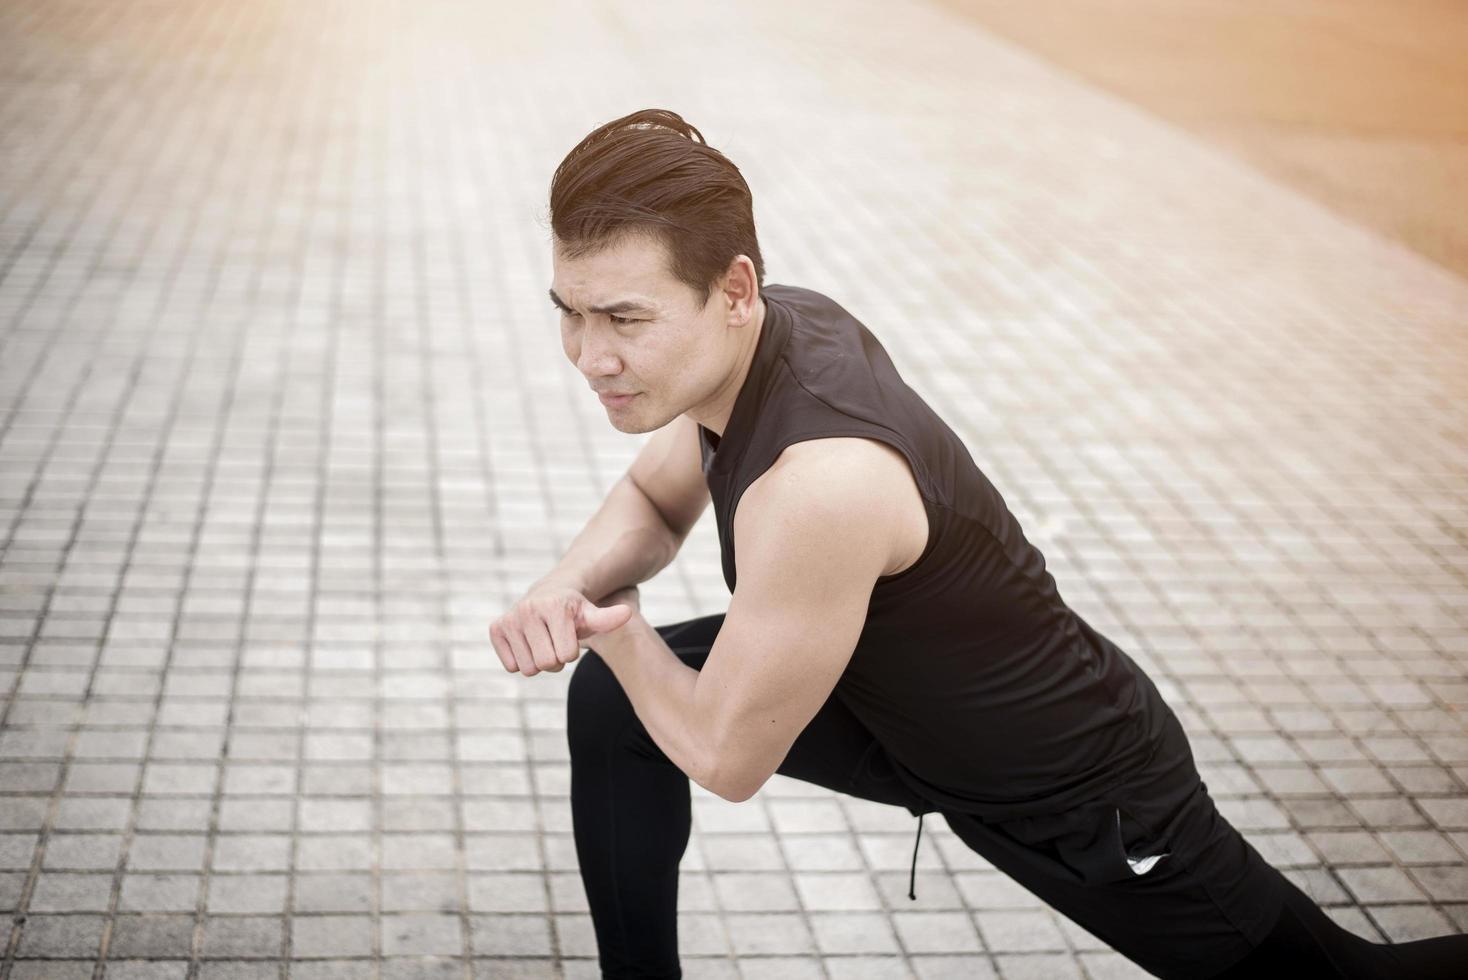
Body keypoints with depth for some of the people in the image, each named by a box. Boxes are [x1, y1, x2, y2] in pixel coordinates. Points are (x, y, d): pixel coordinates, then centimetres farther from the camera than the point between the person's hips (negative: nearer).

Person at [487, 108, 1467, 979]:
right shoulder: (777, 323, -15)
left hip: (1079, 796, -7)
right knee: (614, 701, -1)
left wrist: (612, 630, -11)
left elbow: (726, 755, -28)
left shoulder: (822, 484, -40)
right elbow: (654, 501, 6)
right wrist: (571, 586, -15)